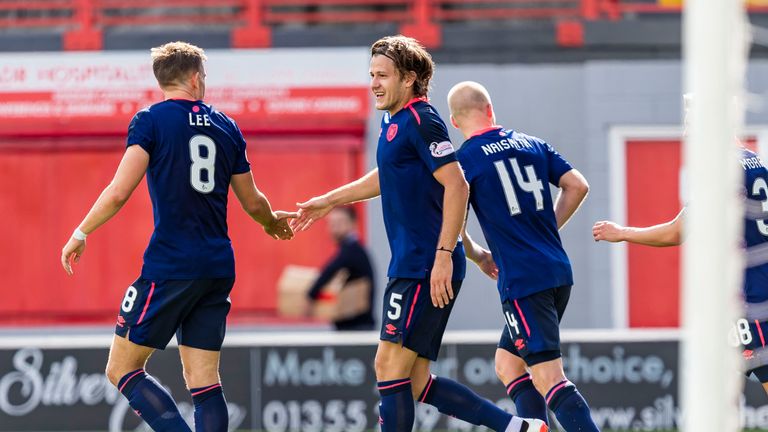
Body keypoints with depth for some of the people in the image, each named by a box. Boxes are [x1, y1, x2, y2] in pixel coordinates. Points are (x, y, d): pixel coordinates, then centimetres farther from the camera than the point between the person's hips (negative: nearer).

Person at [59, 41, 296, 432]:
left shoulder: (151, 121, -4)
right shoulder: (226, 127, 11)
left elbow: (119, 192, -12)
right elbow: (253, 203, 19)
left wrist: (80, 233, 0)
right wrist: (273, 222, 40)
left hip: (169, 266, -5)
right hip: (218, 268, 6)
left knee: (122, 370, 1)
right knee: (203, 381, 7)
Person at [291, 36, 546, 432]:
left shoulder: (421, 121, -12)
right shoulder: (394, 121, 17)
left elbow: (456, 185, -20)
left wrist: (443, 256, -24)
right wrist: (329, 201, 39)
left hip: (423, 269, -10)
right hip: (410, 266, 10)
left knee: (390, 366, -7)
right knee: (416, 382, 8)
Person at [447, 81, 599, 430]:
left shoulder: (464, 159, -3)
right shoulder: (532, 144, 13)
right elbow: (577, 186, 11)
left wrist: (479, 257, 15)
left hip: (522, 283, -7)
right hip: (559, 273, 7)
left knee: (549, 380, -12)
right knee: (507, 365, 19)